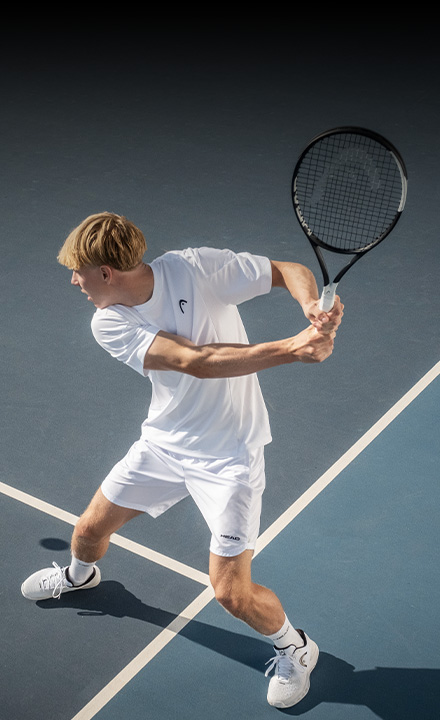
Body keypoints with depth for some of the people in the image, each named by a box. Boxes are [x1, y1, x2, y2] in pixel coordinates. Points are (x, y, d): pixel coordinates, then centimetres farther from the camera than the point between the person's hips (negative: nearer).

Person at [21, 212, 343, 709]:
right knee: (90, 529, 17)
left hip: (228, 457, -4)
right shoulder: (108, 325, -13)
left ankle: (295, 649, 24)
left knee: (231, 592, -8)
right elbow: (194, 361, -28)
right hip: (162, 444, 5)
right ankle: (79, 575, 57)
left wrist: (314, 306, -37)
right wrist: (290, 348, -40)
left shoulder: (196, 267, -21)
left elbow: (291, 271, -12)